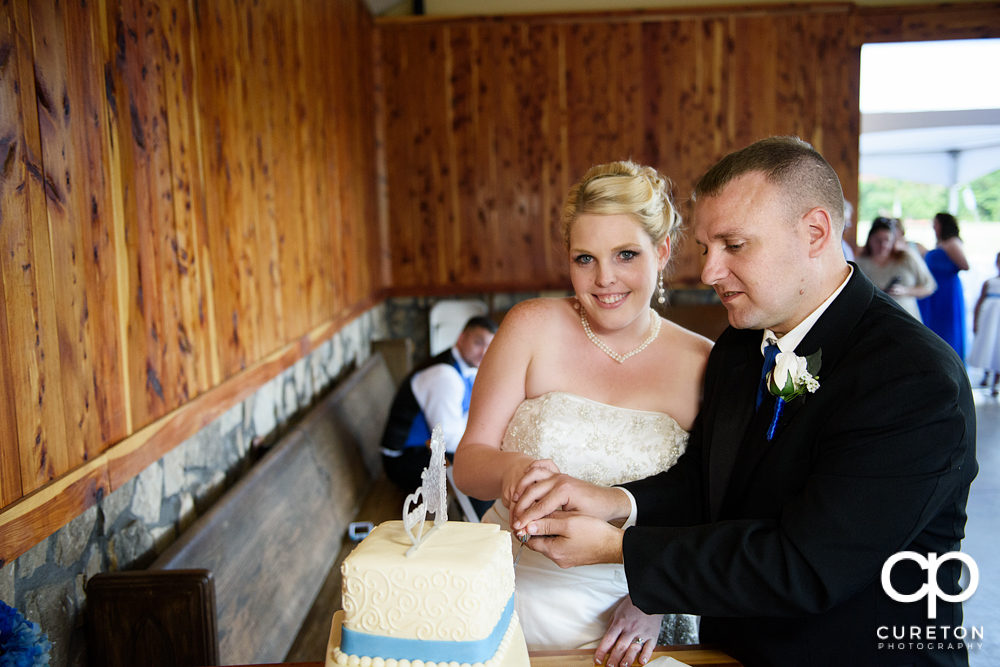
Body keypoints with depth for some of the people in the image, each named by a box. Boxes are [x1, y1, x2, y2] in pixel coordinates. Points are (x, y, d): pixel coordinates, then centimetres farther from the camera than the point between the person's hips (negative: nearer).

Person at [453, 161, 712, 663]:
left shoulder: (702, 363, -6)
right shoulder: (534, 326, -8)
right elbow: (467, 463, -9)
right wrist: (510, 467, -29)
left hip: (626, 613, 1)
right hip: (513, 598, 0)